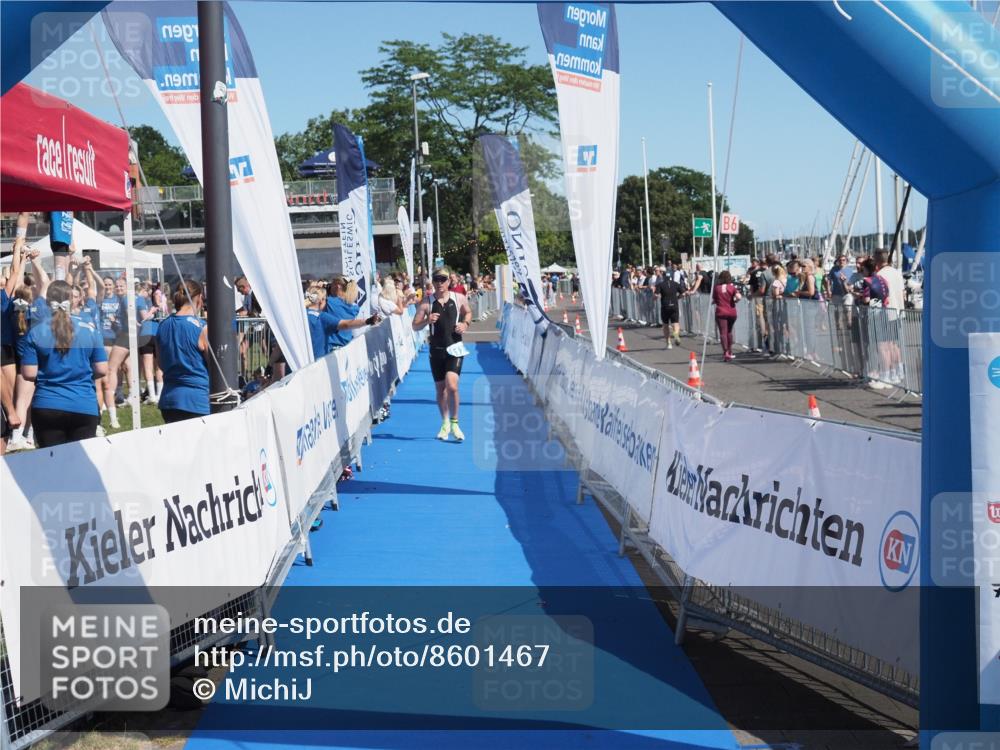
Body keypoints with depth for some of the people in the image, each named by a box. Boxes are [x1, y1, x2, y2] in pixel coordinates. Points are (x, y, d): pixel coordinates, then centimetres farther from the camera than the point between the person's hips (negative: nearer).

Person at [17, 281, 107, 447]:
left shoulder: (36, 333, -4)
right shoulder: (89, 330, -1)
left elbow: (29, 374, -5)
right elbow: (101, 370, 0)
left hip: (47, 407, 0)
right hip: (84, 407, 1)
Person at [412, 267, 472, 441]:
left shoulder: (459, 298, 0)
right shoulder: (427, 303, -2)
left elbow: (468, 312, 20)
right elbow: (415, 326, 2)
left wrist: (465, 324, -1)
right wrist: (427, 320, -18)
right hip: (436, 350, 2)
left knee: (451, 385, -18)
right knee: (440, 388, 10)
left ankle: (454, 422, -2)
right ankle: (445, 423, 30)